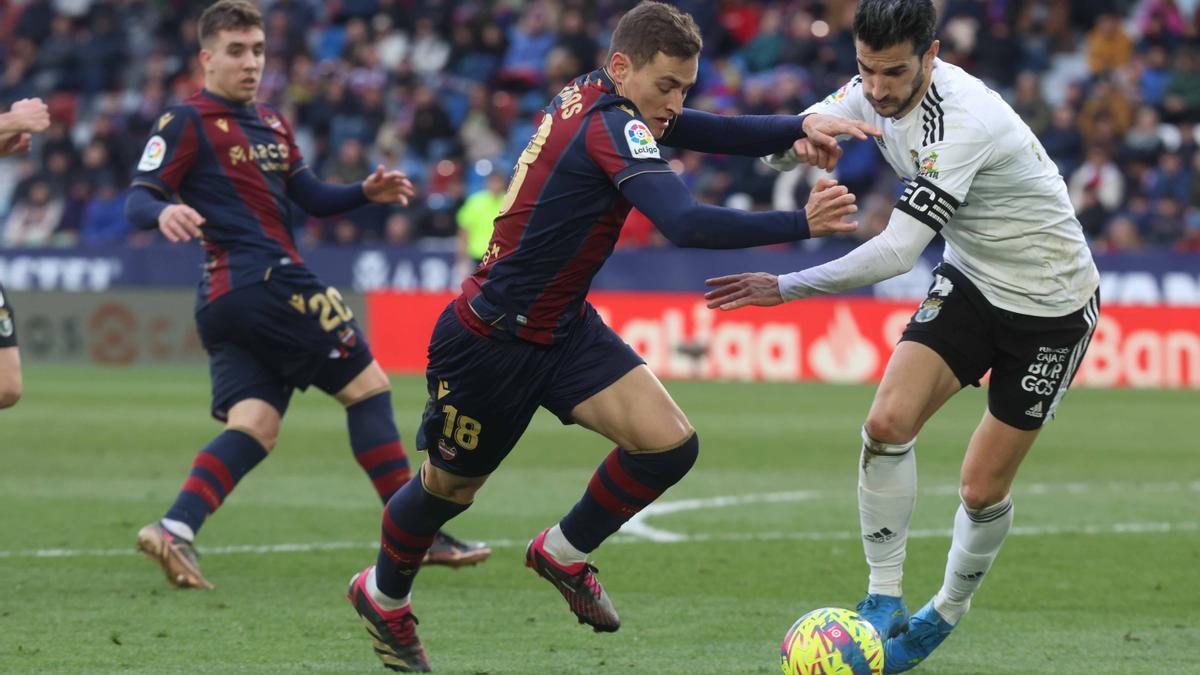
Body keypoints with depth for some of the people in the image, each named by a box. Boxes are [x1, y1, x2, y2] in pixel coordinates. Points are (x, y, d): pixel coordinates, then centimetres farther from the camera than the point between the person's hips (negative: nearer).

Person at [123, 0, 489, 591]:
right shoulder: (188, 122, -4)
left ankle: (173, 530, -19)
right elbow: (138, 197, -11)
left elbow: (312, 198, 22)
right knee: (368, 387, -2)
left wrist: (367, 192, 4)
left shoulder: (271, 123, 22)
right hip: (265, 281, -9)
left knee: (252, 427, -4)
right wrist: (163, 212, -34)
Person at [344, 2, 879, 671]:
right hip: (490, 339, -8)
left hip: (564, 328, 8)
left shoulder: (592, 97, -1)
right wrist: (801, 224, -37)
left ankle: (564, 552, 16)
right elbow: (686, 223, -37)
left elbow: (710, 132, 3)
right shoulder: (610, 126, -27)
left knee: (671, 444, -8)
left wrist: (799, 127, -15)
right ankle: (383, 593, 42)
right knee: (450, 488, 13)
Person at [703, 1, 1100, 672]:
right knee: (888, 422, -15)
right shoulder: (876, 91, -9)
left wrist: (787, 288, -37)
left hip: (1051, 306, -6)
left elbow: (898, 251, -38)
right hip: (971, 281, 6)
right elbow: (777, 153, 0)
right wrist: (804, 132, -25)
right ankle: (885, 600, -5)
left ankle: (946, 615, 24)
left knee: (983, 489, -2)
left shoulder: (961, 122, -34)